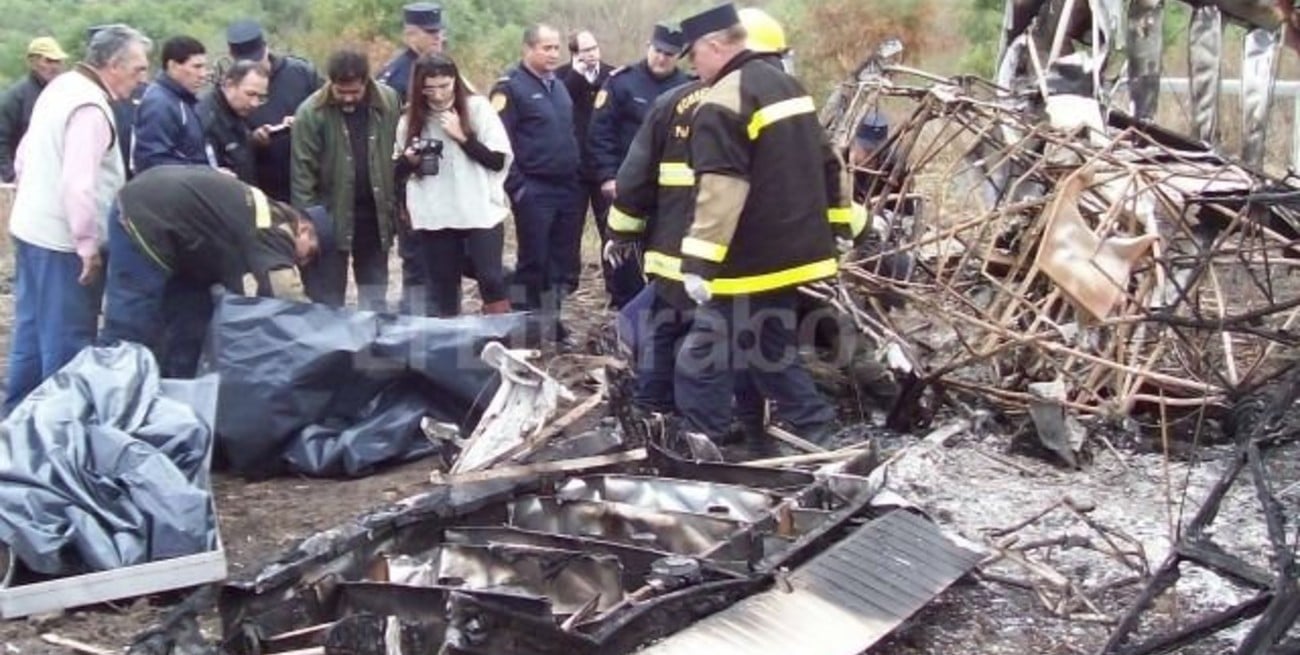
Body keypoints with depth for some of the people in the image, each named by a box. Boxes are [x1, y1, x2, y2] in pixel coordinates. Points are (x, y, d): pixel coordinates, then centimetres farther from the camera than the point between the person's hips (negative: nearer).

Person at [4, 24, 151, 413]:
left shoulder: (61, 86, 9)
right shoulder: (91, 107, -20)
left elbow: (25, 157, 17)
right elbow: (78, 184, -26)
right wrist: (89, 245, -20)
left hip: (31, 227, 10)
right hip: (62, 239, -10)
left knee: (32, 332, 18)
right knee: (67, 341, 0)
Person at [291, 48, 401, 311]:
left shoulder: (389, 102, -4)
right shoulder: (311, 112, -14)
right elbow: (302, 173, -12)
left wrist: (398, 204, 5)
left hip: (375, 214, 3)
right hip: (330, 217, -3)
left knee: (375, 299, 13)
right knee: (328, 299, 6)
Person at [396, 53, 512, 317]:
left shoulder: (477, 108, -2)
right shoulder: (411, 118, 6)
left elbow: (498, 160, -7)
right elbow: (398, 171, 14)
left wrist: (461, 137, -14)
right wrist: (409, 160, -8)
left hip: (481, 212, -3)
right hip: (433, 217, 3)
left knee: (491, 279, -7)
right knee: (441, 289, 9)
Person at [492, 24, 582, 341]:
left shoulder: (558, 85, 15)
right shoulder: (510, 87, -8)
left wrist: (578, 176, 15)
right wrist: (516, 186, -16)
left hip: (567, 188, 7)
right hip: (533, 190, -7)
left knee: (561, 259, 9)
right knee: (534, 260, 0)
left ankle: (551, 319, 21)